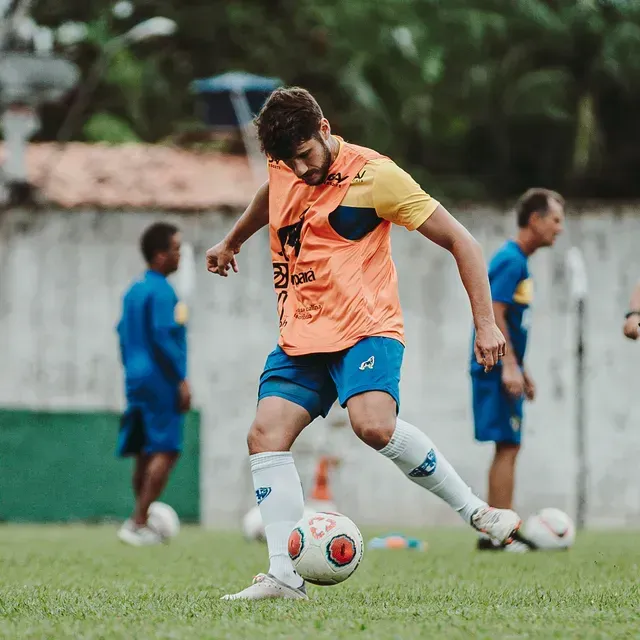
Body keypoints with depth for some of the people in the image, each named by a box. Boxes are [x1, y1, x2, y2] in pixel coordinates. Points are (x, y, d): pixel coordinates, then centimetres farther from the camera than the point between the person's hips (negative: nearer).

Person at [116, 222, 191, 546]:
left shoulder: (133, 290, 15)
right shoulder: (162, 292, -13)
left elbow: (123, 333, 19)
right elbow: (163, 336, -19)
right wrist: (181, 379, -15)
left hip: (136, 381, 9)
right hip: (160, 382, -9)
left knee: (145, 452, 12)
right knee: (165, 451, -9)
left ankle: (141, 523, 14)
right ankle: (138, 524, -14)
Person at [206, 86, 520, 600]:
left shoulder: (375, 175, -11)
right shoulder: (284, 168, 6)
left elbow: (460, 241, -7)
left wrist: (485, 322, -12)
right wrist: (231, 242, 48)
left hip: (366, 329, -6)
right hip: (301, 338, 6)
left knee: (374, 425, -32)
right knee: (266, 436, -13)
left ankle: (476, 510, -15)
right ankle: (284, 576, -15)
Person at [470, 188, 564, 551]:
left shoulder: (520, 262, 18)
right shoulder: (511, 260, -13)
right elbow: (494, 314, -20)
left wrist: (522, 371, 24)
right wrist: (510, 367, -24)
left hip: (505, 370, 10)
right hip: (498, 370, -10)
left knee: (508, 448, 10)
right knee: (508, 447, -10)